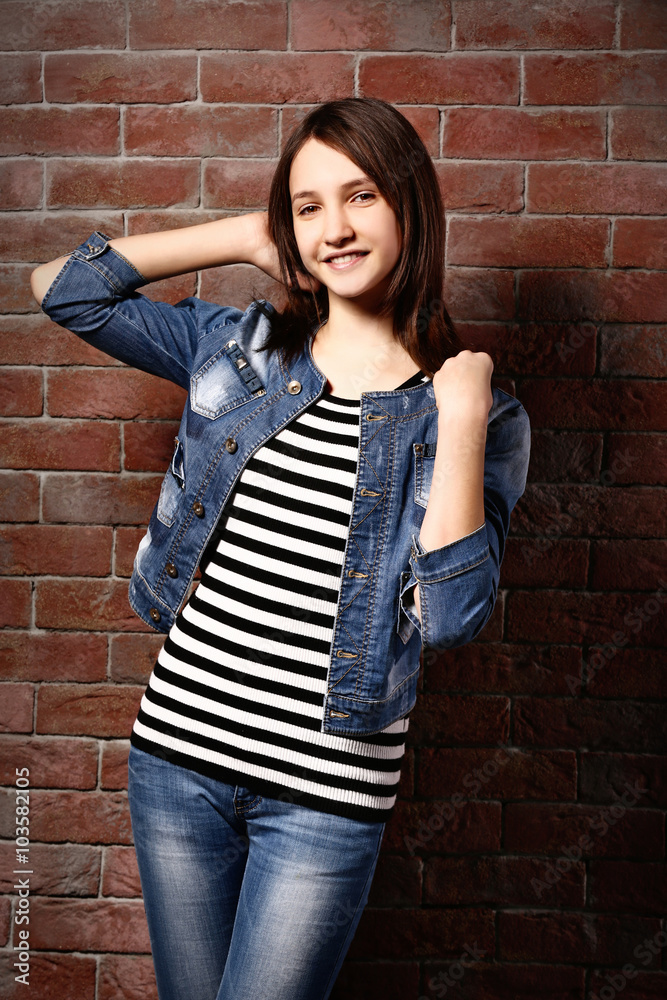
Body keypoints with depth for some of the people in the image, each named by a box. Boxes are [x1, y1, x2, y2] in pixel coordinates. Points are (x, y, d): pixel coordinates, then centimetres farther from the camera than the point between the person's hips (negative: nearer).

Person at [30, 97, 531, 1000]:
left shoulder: (472, 408, -5)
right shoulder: (237, 347, 3)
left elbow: (451, 617, -13)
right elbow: (64, 287, 7)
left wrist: (461, 418, -19)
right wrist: (243, 239, 3)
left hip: (326, 797, -3)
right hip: (177, 754, 3)